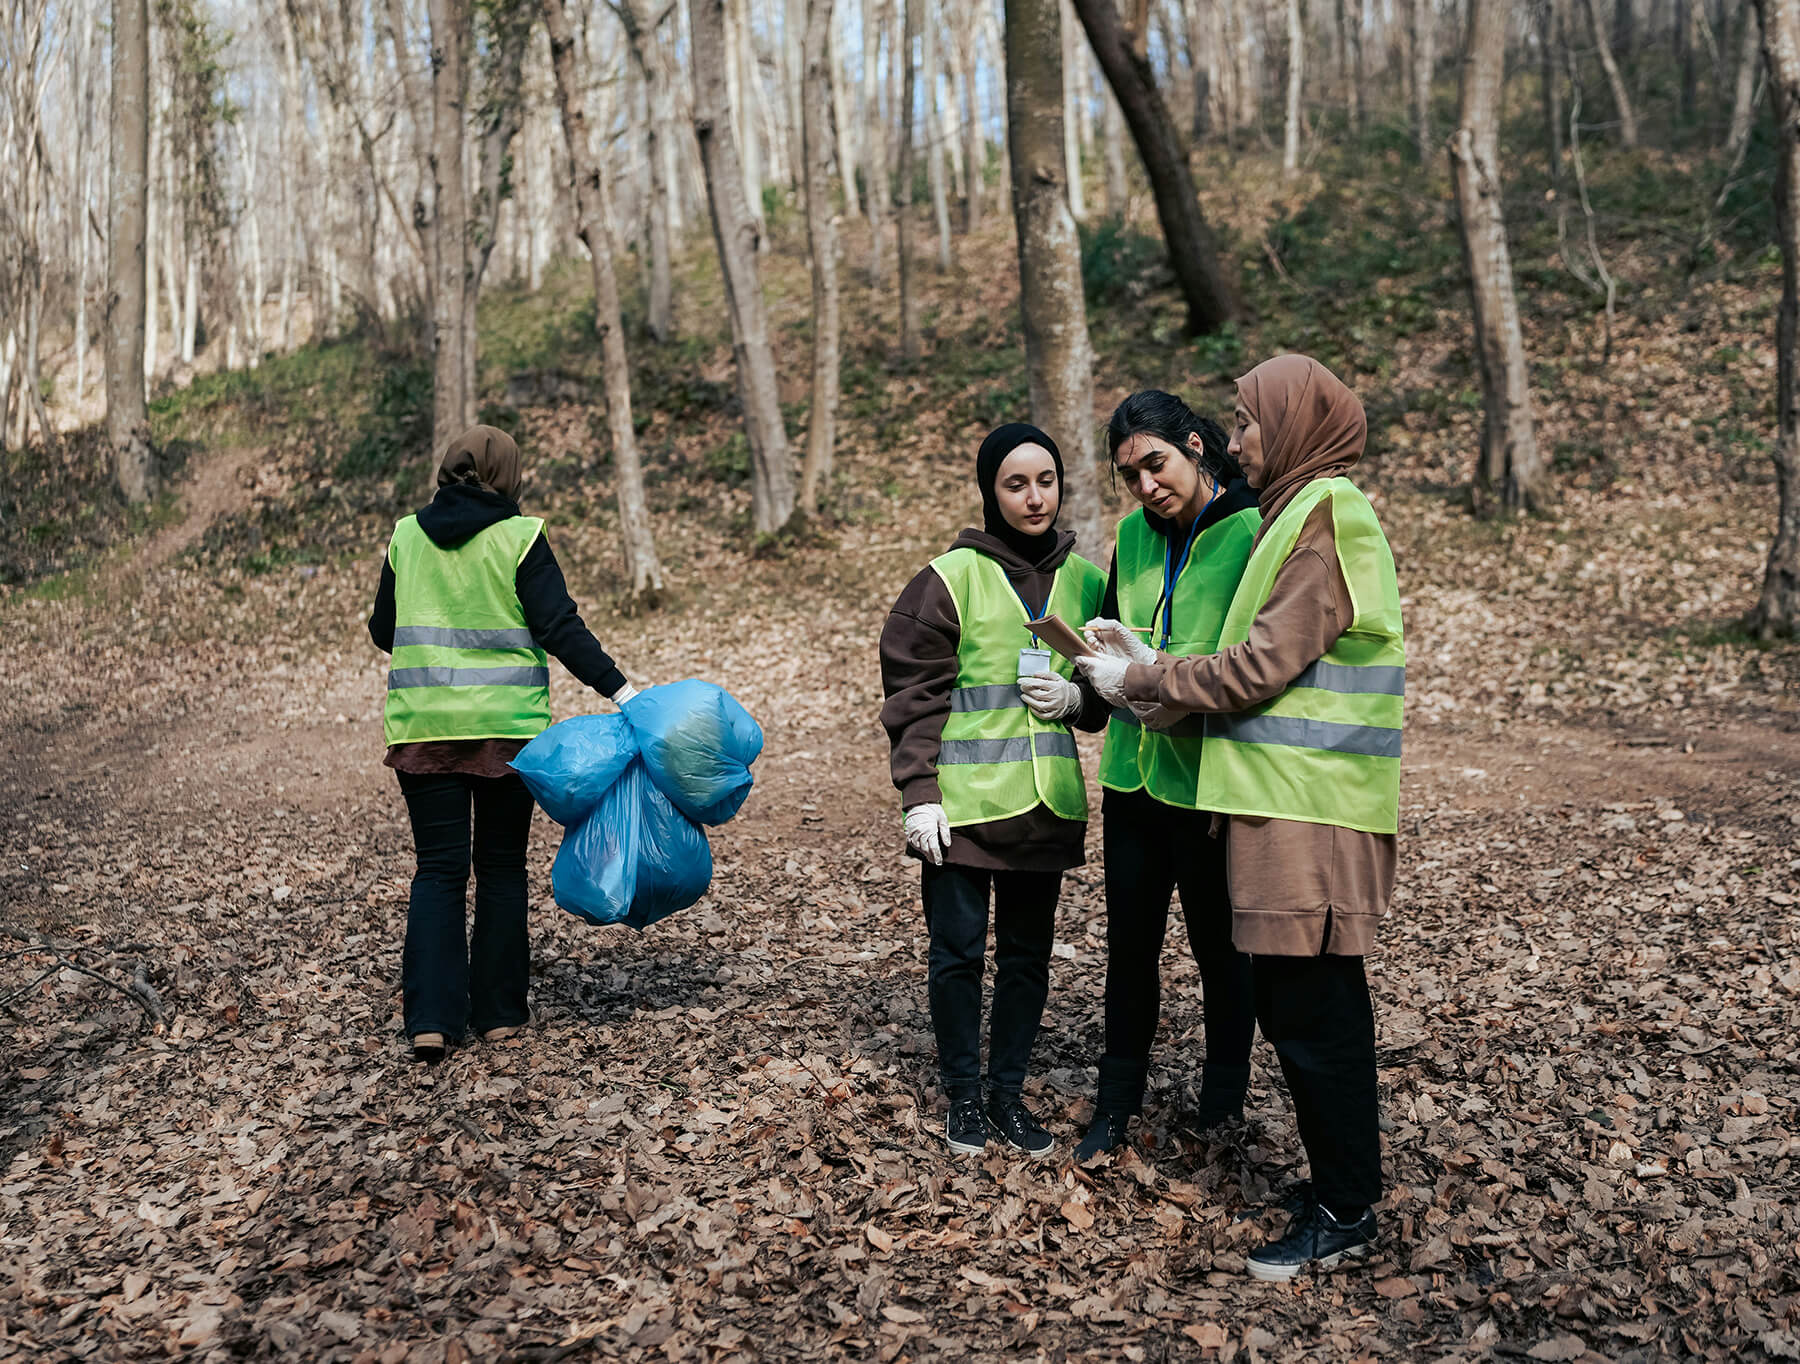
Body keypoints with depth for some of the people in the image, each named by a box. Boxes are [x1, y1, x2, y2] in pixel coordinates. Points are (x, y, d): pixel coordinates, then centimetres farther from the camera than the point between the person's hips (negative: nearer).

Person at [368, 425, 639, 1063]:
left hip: (424, 727, 2)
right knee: (501, 867, 10)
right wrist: (620, 691, -11)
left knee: (439, 868, 7)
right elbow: (560, 627, -11)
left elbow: (382, 631, 14)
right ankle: (498, 1011, 15)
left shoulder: (407, 536, 6)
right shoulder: (520, 537, -5)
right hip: (506, 725, -2)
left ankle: (430, 1017, -2)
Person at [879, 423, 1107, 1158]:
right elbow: (913, 692, -6)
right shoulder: (953, 577, -5)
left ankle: (1009, 1091, 26)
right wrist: (920, 793, -12)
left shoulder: (1084, 581, 7)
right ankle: (963, 1093, 23)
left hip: (1047, 800, 4)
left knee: (1028, 953, 11)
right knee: (958, 951, 5)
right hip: (964, 800, -3)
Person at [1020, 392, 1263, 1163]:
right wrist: (1078, 693, 1)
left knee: (1220, 946, 12)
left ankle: (1223, 1104, 32)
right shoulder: (1134, 534, 7)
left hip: (1211, 782, -5)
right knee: (1129, 945, 15)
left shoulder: (1253, 532, -13)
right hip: (1132, 773, 6)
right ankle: (1116, 1107, 30)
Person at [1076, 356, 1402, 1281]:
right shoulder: (1305, 514, 18)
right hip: (1294, 800, 10)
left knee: (1311, 1011, -1)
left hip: (1307, 812, -10)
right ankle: (1343, 1189, 29)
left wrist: (1140, 681, -6)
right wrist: (1149, 663, 10)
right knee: (1306, 1004, 17)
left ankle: (1345, 1214, 12)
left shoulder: (1324, 519, -13)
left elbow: (1259, 668, -17)